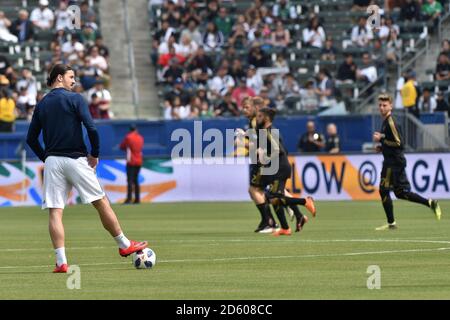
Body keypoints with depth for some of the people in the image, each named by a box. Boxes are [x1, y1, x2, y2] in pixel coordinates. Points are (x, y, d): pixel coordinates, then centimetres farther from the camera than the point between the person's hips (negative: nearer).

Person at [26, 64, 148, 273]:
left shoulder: (41, 105, 11)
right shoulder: (75, 99, -3)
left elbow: (31, 138, 12)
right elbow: (91, 129, -13)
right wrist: (95, 154, -1)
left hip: (52, 161, 4)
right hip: (75, 159, -4)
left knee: (54, 211, -1)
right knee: (102, 203, 7)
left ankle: (61, 262, -9)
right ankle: (124, 245, 16)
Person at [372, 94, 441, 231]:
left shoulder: (391, 123, -16)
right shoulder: (385, 122, 14)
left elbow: (400, 144, -21)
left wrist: (381, 139, -18)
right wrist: (382, 146, 12)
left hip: (394, 161, -10)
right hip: (396, 161, 10)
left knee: (384, 190, -5)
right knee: (401, 192, 13)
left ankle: (391, 223, 0)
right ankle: (430, 203, 12)